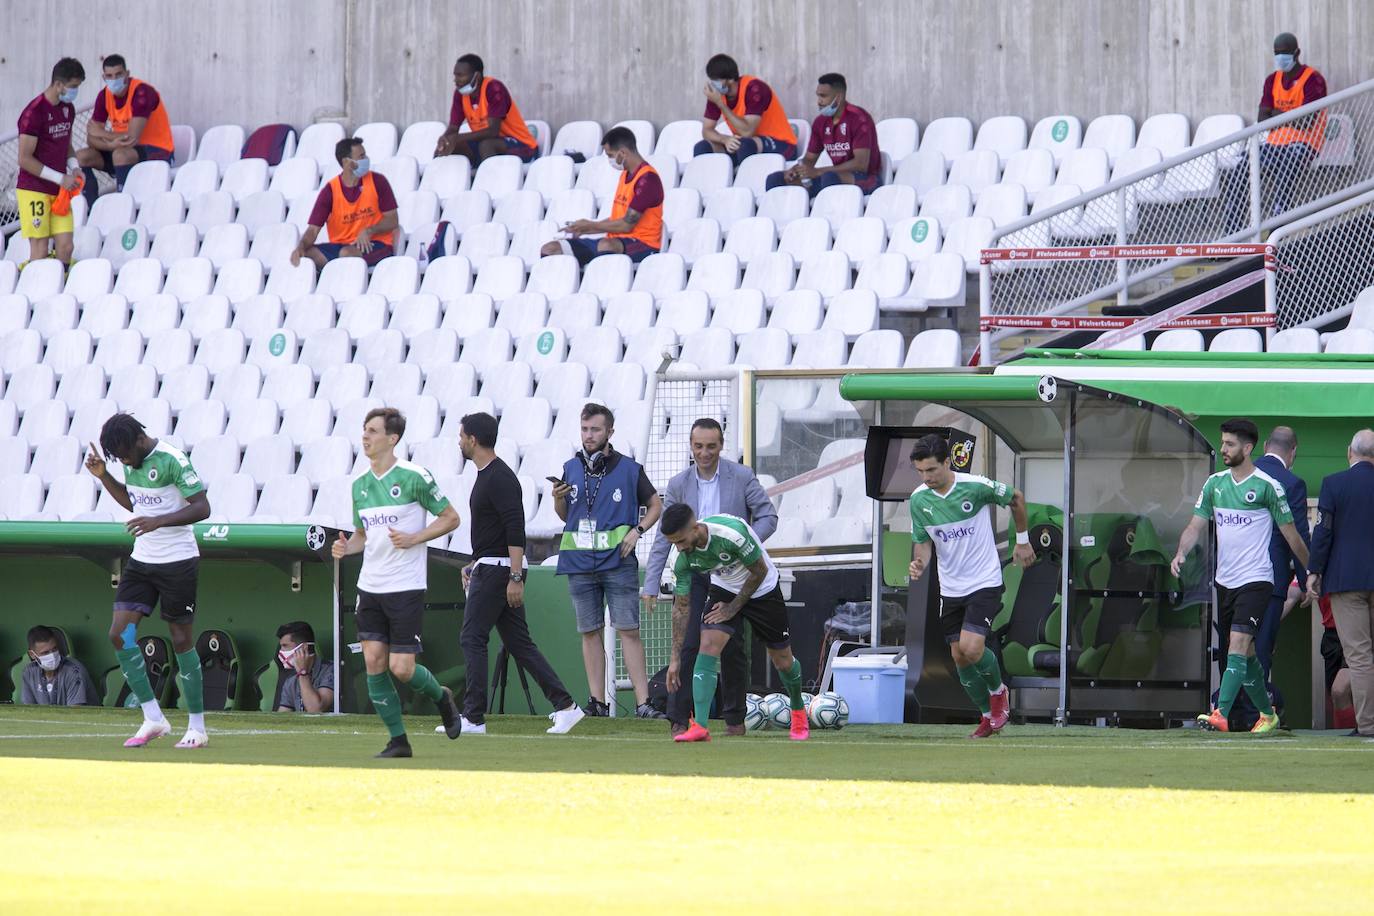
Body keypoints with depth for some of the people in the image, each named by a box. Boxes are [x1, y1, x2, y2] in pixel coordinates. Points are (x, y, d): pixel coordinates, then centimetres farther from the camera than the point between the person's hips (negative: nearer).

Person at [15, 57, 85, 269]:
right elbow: (25, 159, -17)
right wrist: (60, 178, -17)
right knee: (40, 251, -8)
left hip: (59, 191, 7)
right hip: (34, 190, -7)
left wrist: (73, 168, 4)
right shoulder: (34, 112, -16)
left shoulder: (67, 109, 9)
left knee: (65, 247, -1)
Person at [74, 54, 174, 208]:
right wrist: (111, 144, -27)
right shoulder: (105, 96, 0)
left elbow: (132, 138, -28)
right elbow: (91, 139, -4)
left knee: (121, 155, -36)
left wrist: (101, 134, -13)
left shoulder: (142, 92, -21)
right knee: (83, 156, -9)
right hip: (125, 148, 7)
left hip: (156, 152, -7)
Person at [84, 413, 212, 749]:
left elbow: (202, 507, -19)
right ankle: (153, 719, 2)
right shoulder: (132, 461, 6)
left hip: (178, 561, -7)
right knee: (119, 634, -4)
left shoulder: (172, 460, -17)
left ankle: (197, 727, 9)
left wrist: (158, 521, -30)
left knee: (181, 639, -1)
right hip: (142, 560, 7)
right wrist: (103, 476, 10)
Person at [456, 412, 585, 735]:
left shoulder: (500, 478, -15)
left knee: (472, 638, -8)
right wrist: (474, 567, 26)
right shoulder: (486, 475, 16)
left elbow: (516, 530, -22)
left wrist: (515, 576, -26)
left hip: (497, 570, -10)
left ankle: (473, 718, -7)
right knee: (518, 642, 8)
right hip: (488, 570, 10)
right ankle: (565, 706, 6)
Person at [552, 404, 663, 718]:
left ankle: (643, 703, -12)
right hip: (580, 563, 3)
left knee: (628, 630, -8)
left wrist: (637, 531, -4)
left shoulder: (629, 469, 2)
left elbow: (655, 505, 11)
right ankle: (598, 702, 8)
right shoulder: (571, 469, 11)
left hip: (618, 561, -3)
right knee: (590, 632, 5)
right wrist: (558, 500, -2)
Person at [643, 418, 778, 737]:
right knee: (688, 644, -9)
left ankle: (734, 717, 16)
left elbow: (768, 516, -3)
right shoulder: (678, 485, 0)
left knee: (732, 648, 4)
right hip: (694, 572, 1)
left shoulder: (742, 477, -5)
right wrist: (651, 585, -5)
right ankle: (679, 718, -8)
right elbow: (664, 538, 1)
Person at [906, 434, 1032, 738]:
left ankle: (998, 690, 13)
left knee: (971, 648, -19)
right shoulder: (919, 499, -6)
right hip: (950, 588, 5)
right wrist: (919, 563, -19)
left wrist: (1022, 541, 9)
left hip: (984, 582, -5)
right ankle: (988, 715, 25)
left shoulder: (976, 486, -18)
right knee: (959, 657, 5)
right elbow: (923, 541, 4)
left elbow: (1016, 499, 0)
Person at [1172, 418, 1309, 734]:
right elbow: (1196, 525, 8)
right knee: (1245, 652, 13)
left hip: (1255, 579, -6)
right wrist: (1182, 552, -12)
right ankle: (1267, 714, 28)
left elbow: (1291, 534, -1)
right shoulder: (1215, 483, 8)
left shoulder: (1267, 486, -7)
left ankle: (1220, 715, -27)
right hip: (1225, 579, 6)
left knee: (1238, 643, -18)